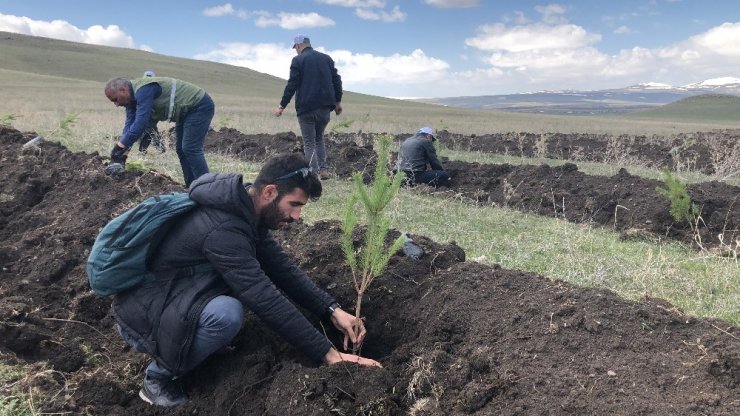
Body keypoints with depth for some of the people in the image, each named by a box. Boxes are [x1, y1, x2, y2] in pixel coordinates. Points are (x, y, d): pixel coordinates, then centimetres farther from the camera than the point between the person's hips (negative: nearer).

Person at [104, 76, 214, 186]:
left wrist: (119, 148, -31)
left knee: (190, 149, -16)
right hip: (186, 110, 10)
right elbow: (129, 125, -1)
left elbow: (140, 123, -33)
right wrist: (122, 156, -9)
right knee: (181, 149, 9)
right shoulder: (132, 97, 4)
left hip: (200, 106, -10)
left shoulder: (143, 90, -27)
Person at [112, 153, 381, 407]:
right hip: (141, 313, -9)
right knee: (227, 314, -33)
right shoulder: (223, 230, -32)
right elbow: (267, 301, -33)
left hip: (175, 295, 9)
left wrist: (333, 310, -10)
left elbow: (281, 268, 0)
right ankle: (158, 378, -7)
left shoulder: (246, 209, -4)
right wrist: (328, 354, -29)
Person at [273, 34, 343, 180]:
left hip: (306, 108, -5)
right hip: (325, 107, 5)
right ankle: (323, 169, 8)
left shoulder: (298, 60, -4)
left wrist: (282, 106, -3)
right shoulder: (326, 58, 11)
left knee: (309, 142, 3)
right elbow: (336, 80, 10)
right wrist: (338, 101, 17)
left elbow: (292, 85, -8)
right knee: (319, 138, 19)